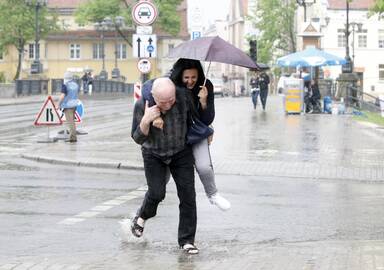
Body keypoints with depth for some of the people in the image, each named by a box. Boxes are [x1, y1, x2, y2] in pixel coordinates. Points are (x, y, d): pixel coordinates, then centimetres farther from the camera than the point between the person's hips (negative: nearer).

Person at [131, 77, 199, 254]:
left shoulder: (184, 97, -24)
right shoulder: (141, 105, -25)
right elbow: (137, 138, -20)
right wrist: (145, 121, -35)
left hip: (181, 152, 1)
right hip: (154, 154, -1)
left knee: (188, 194, -5)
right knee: (157, 192, -13)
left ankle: (186, 240, 6)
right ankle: (142, 217, 21)